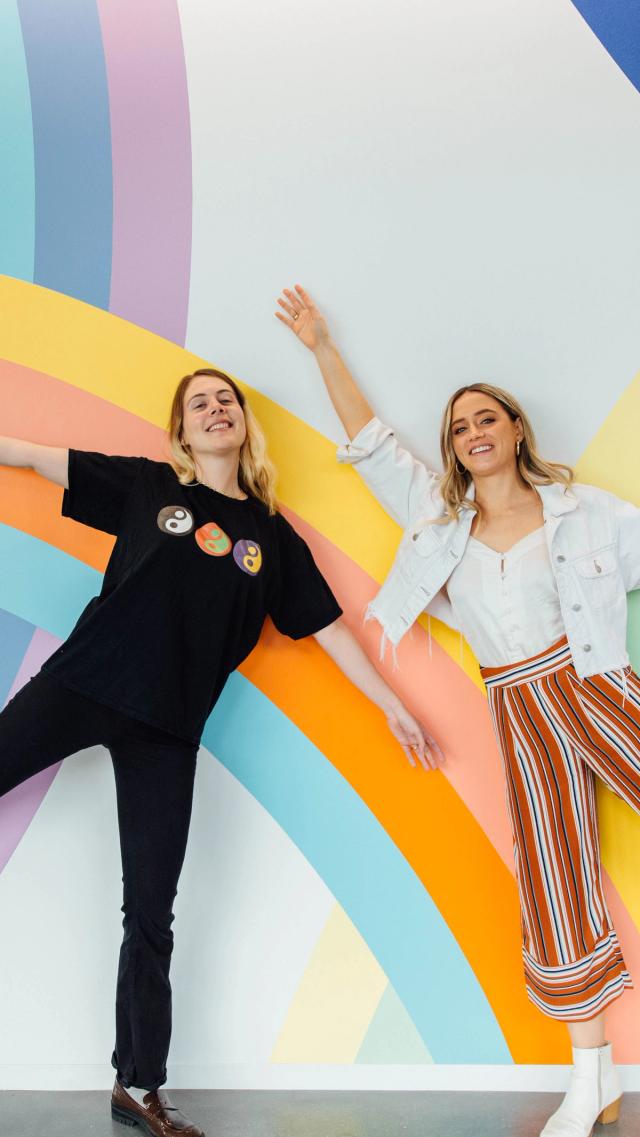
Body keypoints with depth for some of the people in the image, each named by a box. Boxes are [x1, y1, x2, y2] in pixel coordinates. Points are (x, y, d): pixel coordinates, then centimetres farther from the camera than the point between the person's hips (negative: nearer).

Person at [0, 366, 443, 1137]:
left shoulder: (270, 534, 8)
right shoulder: (148, 486, 5)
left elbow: (327, 627, 11)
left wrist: (392, 706, 11)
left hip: (166, 725, 1)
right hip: (83, 683, -1)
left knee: (151, 910, 6)